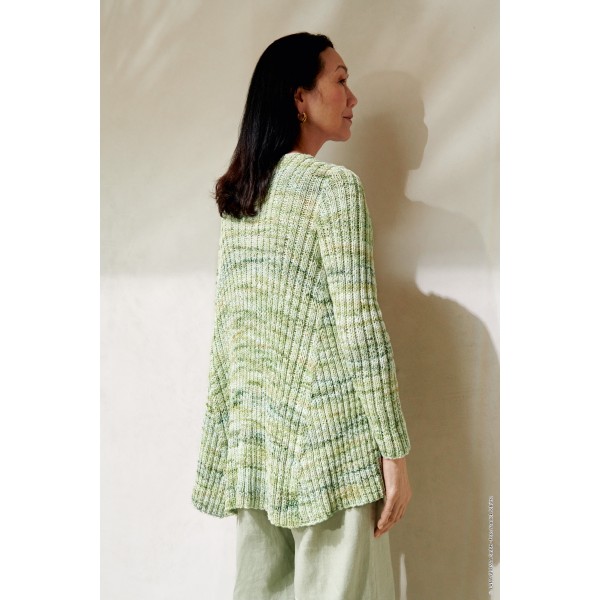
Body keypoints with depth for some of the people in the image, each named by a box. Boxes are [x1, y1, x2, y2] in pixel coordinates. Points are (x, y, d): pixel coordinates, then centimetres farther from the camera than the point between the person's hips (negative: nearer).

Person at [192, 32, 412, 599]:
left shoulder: (235, 196, 11)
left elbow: (226, 326, 12)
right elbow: (360, 328, -15)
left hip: (253, 439, 7)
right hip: (327, 437, -7)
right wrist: (394, 452, -11)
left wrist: (226, 436, 18)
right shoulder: (334, 186, -10)